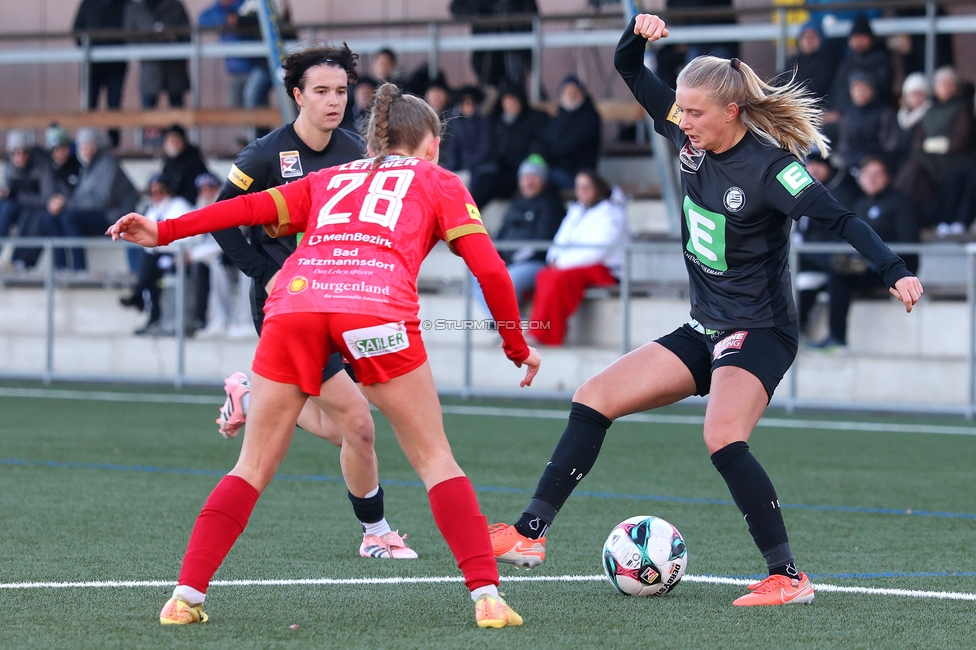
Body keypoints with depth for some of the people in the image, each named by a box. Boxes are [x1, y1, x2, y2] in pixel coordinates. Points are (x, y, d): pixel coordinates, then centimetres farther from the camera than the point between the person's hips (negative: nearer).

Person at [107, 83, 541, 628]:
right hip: (378, 308, -3)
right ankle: (487, 595, -1)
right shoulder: (439, 183, 26)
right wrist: (517, 347, 26)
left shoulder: (329, 180, 34)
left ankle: (186, 596, 4)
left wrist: (166, 232, 16)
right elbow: (489, 268, 16)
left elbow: (257, 206, 19)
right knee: (434, 459, 9)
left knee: (254, 467, 12)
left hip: (294, 300, 3)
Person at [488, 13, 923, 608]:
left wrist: (897, 272, -37)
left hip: (759, 334, -8)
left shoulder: (769, 166, -19)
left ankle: (789, 578, -23)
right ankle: (530, 534, 6)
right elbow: (630, 72, 10)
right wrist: (639, 34, -11)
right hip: (704, 331, 8)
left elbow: (839, 218, -25)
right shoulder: (689, 137, 1)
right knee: (593, 401, 3)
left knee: (723, 439, -30)